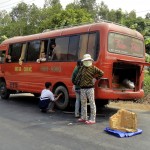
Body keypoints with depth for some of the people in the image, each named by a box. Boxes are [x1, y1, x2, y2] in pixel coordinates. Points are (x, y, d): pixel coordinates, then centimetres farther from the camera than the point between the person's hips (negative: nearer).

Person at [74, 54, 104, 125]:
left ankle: (92, 119, 2)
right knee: (83, 103, 14)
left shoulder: (93, 68, -3)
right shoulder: (81, 68, 11)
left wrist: (96, 78, -1)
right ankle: (83, 117, 28)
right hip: (82, 88, 6)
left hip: (90, 88, -6)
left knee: (92, 103, -2)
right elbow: (78, 77, 17)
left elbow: (101, 73, -3)